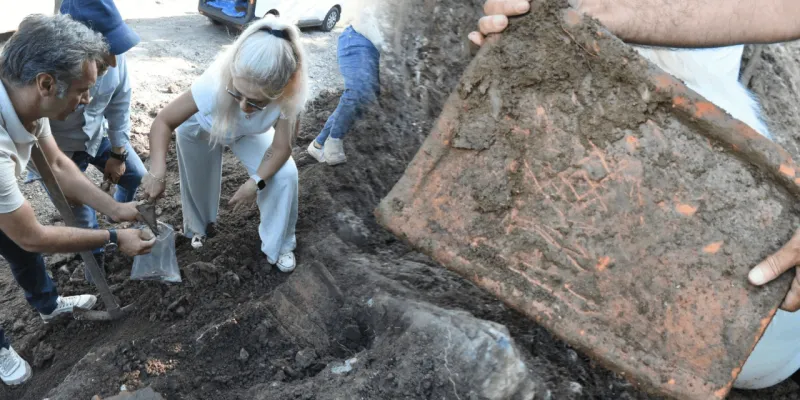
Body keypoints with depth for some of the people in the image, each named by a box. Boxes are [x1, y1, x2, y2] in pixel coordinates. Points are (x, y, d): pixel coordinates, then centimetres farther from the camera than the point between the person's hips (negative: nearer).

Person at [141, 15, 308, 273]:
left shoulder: (290, 94, -41)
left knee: (285, 175, -15)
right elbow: (163, 122, -35)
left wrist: (256, 182, -38)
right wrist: (157, 171, -49)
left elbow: (281, 147, -25)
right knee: (198, 183, 15)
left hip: (250, 133, 1)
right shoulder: (215, 84, -46)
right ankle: (197, 228, 52)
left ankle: (279, 245, 11)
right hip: (200, 127, -1)